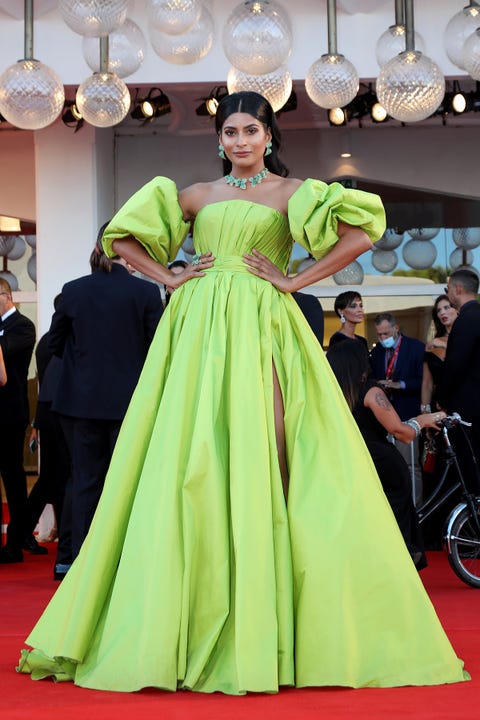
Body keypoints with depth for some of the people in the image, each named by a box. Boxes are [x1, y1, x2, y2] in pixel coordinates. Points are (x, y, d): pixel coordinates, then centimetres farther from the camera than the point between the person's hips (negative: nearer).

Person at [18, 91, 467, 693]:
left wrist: (295, 280, -7)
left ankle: (263, 629, -6)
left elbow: (361, 234, -5)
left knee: (262, 454, -11)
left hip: (263, 327, -2)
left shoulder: (292, 192, 10)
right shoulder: (197, 195, 18)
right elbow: (122, 239, 21)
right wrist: (170, 277, 7)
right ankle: (177, 624, -1)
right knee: (191, 458, -5)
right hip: (199, 327, 3)